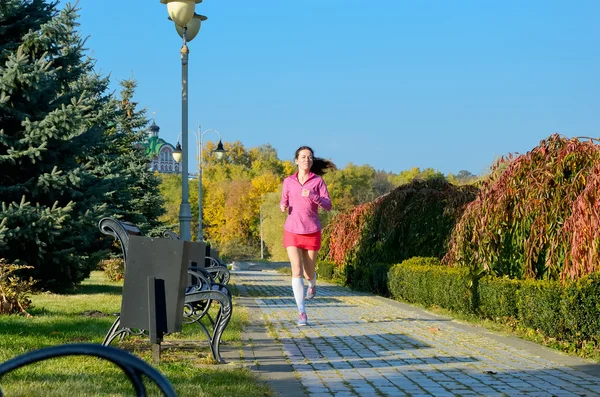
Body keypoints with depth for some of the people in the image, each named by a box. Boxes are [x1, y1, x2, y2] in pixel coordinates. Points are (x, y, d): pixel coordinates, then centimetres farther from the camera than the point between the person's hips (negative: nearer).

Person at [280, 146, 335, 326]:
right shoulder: (288, 181, 4)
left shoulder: (318, 181, -2)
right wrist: (283, 207, -7)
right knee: (296, 271, -13)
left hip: (312, 232, 0)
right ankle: (301, 313, -11)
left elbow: (328, 206, -7)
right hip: (292, 231, 1)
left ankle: (312, 284, 48)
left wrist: (313, 196, -24)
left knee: (308, 273, 9)